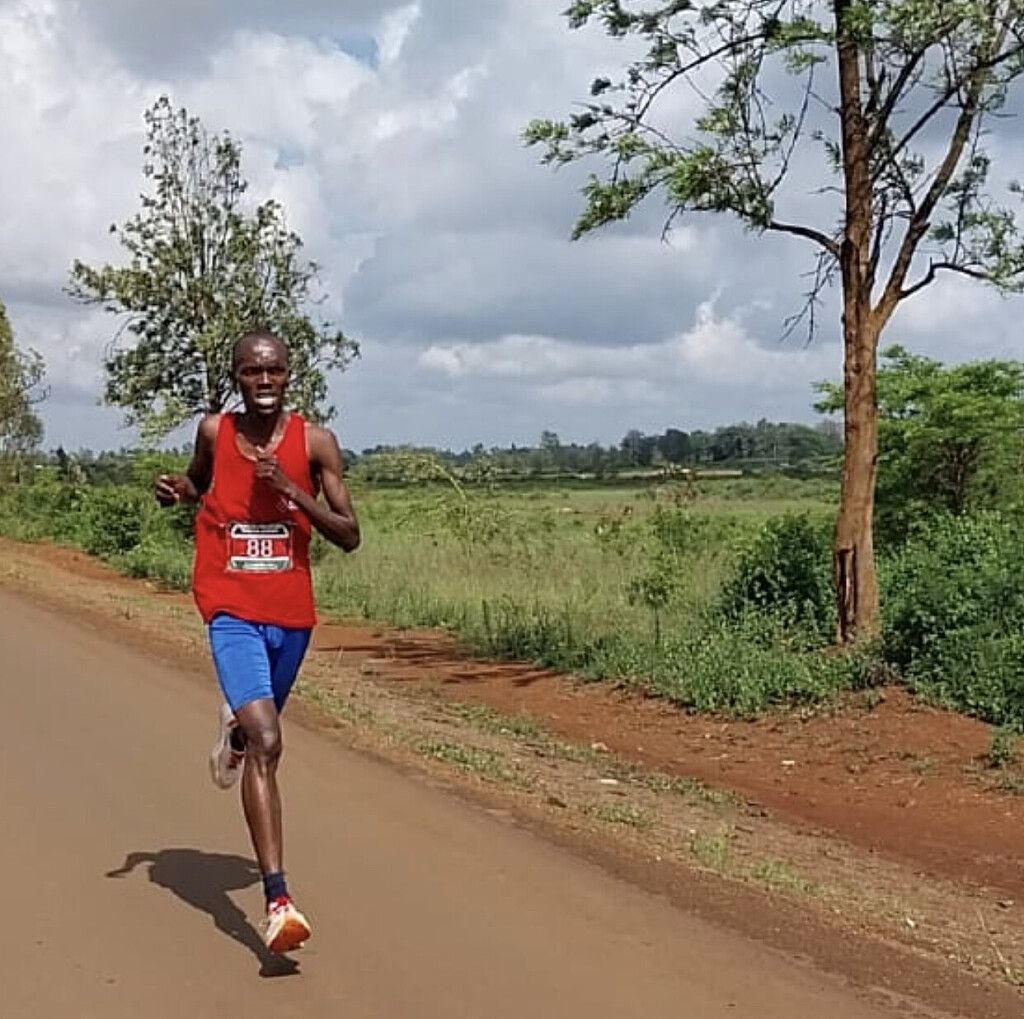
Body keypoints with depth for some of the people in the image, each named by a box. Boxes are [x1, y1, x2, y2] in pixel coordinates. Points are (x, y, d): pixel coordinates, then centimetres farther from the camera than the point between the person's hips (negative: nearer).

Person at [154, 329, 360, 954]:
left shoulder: (315, 442, -6)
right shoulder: (214, 432, -3)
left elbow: (350, 536, -7)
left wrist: (293, 492, -20)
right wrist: (176, 490, -4)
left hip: (293, 613, 3)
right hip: (234, 612, -2)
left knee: (260, 725, 25)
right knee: (266, 743, -20)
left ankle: (236, 728, 66)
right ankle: (278, 899, -20)